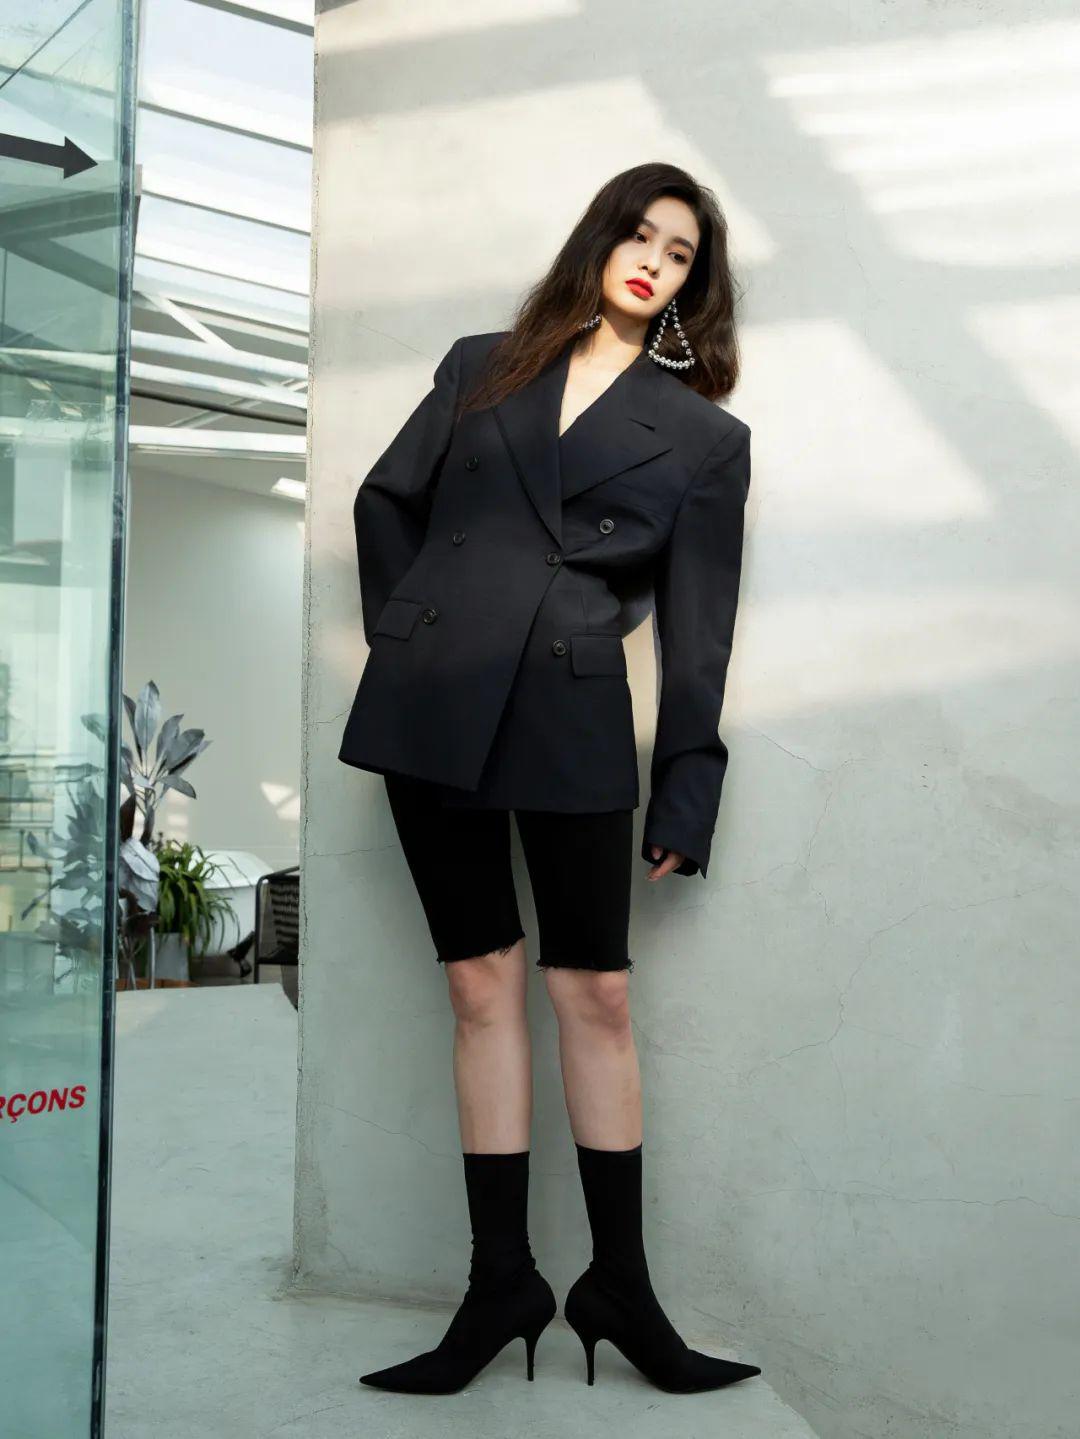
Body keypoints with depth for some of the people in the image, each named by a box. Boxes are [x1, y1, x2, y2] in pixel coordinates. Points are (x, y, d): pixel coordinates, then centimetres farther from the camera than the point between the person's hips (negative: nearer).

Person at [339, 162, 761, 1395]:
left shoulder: (704, 436, 9)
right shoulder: (483, 367, 14)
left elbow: (696, 630, 5)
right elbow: (386, 501, 18)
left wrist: (686, 793, 1)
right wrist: (404, 634, 8)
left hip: (573, 718, -1)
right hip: (431, 705, 1)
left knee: (596, 993, 1)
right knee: (482, 984, 4)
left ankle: (620, 1287, 15)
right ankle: (500, 1282, 13)